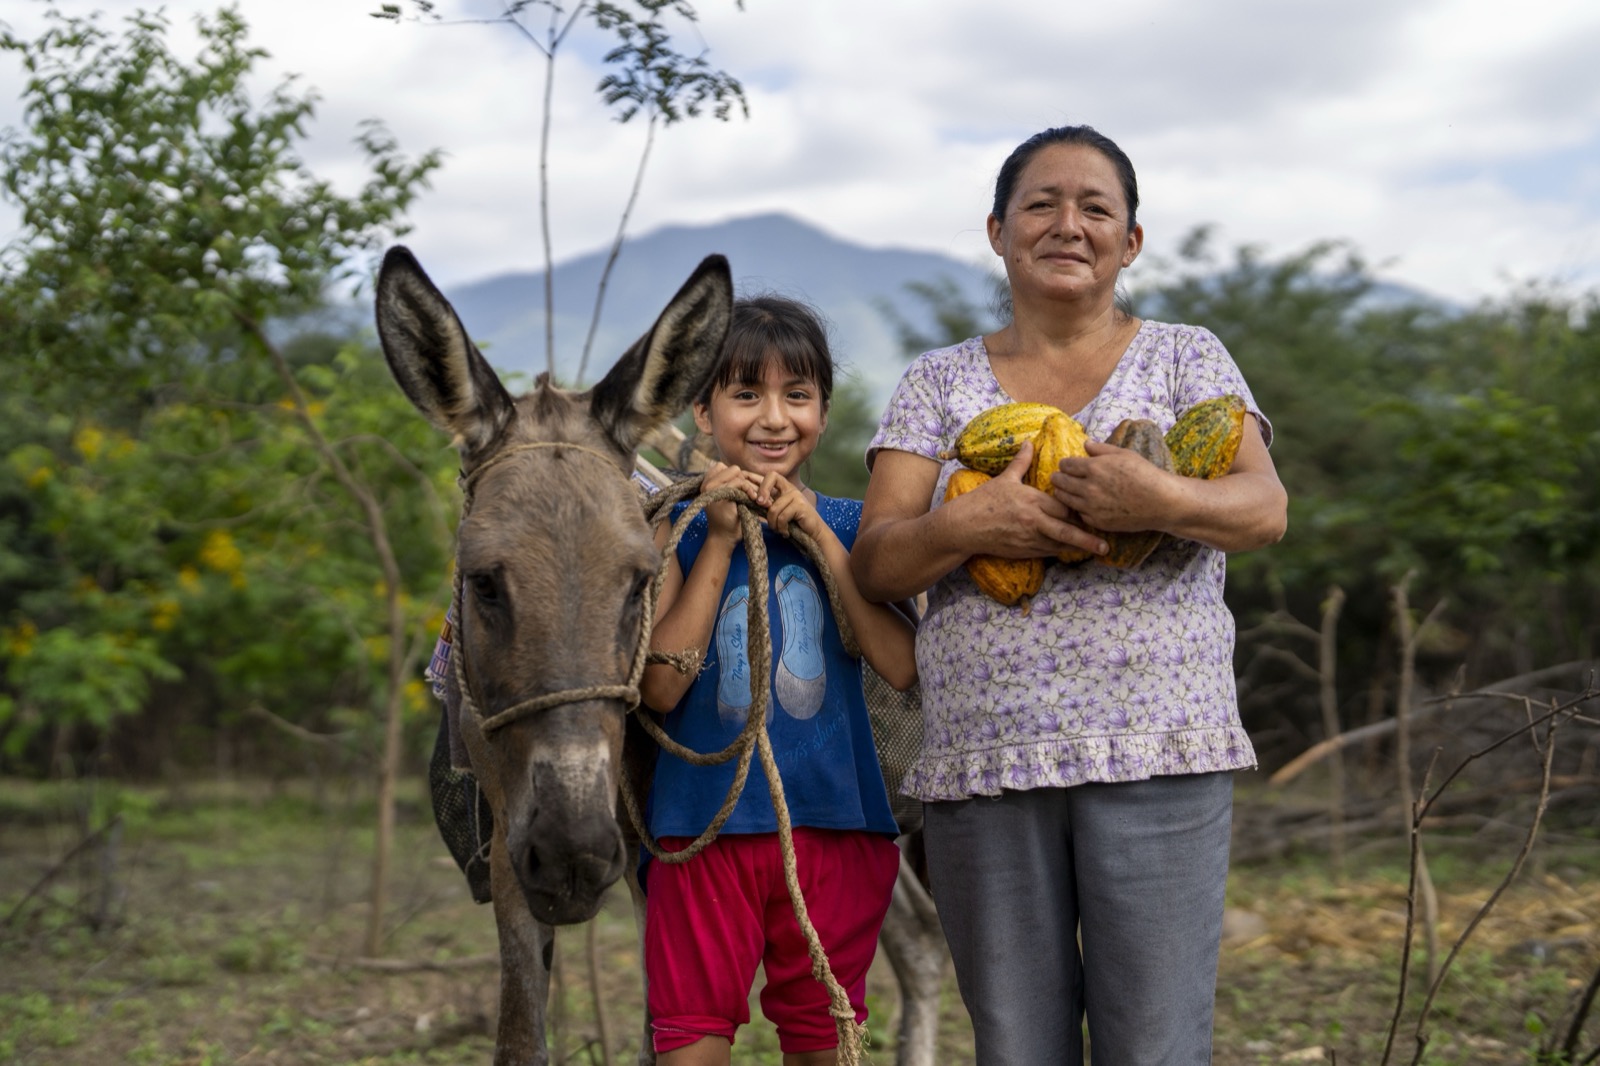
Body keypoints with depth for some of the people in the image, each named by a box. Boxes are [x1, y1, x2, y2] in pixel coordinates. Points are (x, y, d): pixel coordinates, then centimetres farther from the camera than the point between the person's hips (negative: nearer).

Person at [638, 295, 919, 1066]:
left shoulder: (848, 528, 5)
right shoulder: (680, 530, 2)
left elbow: (905, 668, -10)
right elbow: (660, 686, -11)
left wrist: (818, 535, -11)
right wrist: (720, 541, -12)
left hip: (834, 822, 1)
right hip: (704, 825, -1)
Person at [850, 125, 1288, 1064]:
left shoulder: (1187, 359, 10)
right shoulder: (940, 382, 13)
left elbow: (1266, 508, -6)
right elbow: (875, 564, 4)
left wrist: (1166, 502, -27)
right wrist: (965, 528, -18)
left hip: (1154, 753, -2)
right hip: (980, 763, 2)